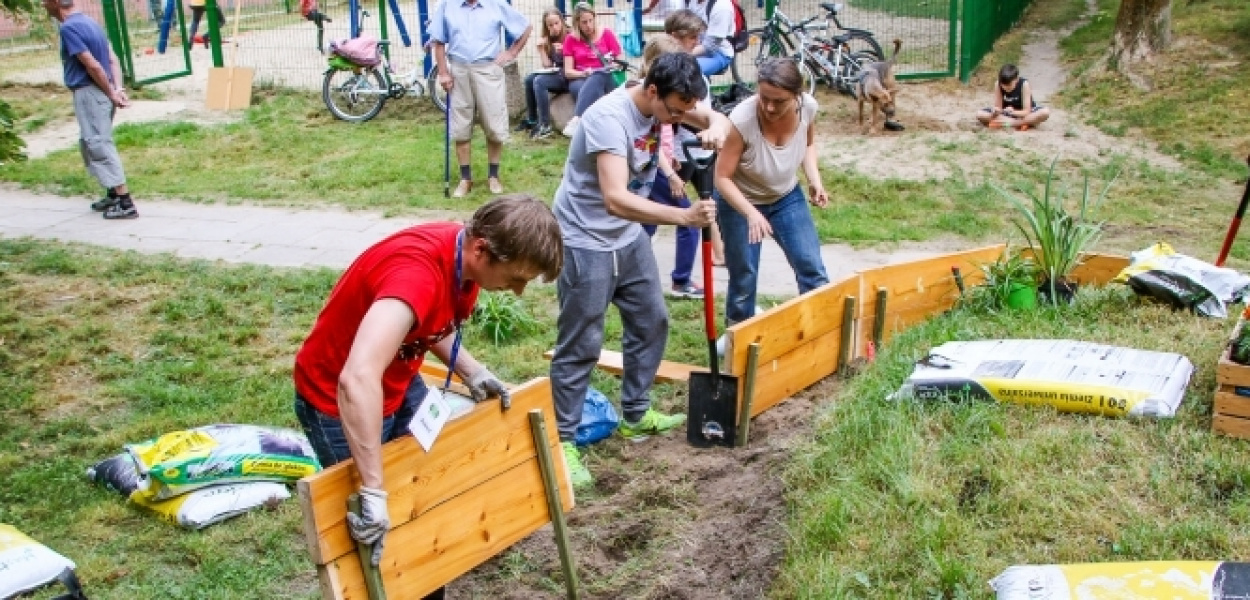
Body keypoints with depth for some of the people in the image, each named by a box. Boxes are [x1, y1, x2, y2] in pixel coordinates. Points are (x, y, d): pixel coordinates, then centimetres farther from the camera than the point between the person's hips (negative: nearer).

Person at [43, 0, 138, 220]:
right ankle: (113, 194, 25)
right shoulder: (87, 21, 13)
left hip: (90, 93, -9)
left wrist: (112, 94, -11)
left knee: (100, 146, -7)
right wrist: (118, 89, -1)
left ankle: (125, 203, -8)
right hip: (100, 93, 9)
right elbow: (112, 59, 9)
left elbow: (93, 65, -20)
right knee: (89, 144, 21)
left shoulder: (68, 28, -16)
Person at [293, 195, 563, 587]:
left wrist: (472, 372, -5)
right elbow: (356, 380, -50)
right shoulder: (417, 270, -38)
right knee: (372, 528, -1)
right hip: (336, 399, -8)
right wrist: (373, 494, -49)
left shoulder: (465, 258, -11)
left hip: (400, 386, 8)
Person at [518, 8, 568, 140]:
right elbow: (547, 66, 7)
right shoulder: (548, 40, 11)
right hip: (556, 75, 8)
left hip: (570, 77, -8)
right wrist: (541, 49, -5)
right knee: (529, 79, -9)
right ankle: (532, 120, -1)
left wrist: (564, 50, -25)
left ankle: (545, 126, -28)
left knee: (539, 81, -25)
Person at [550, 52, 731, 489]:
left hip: (628, 236, 9)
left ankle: (636, 416, 33)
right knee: (580, 345, -4)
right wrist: (683, 216, -47)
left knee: (651, 323, 16)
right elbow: (616, 198, -40)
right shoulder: (610, 117, -30)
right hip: (585, 242, -9)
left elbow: (718, 120, 3)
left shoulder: (663, 101, -6)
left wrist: (715, 129, -23)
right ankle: (562, 441, 7)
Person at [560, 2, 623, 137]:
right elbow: (568, 72, 3)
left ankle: (576, 120, -55)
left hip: (606, 79, -1)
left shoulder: (606, 33, 5)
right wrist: (583, 73, -17)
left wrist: (612, 64, -15)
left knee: (595, 79, -39)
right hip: (580, 80, 1)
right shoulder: (571, 39, 8)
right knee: (578, 87, -37)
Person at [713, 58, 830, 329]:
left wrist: (815, 180, -11)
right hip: (740, 202, -4)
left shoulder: (808, 107, -20)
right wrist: (751, 214, -37)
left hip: (786, 198, 4)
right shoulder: (742, 120, -34)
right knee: (743, 281, 5)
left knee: (813, 271, 1)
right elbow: (723, 178, -25)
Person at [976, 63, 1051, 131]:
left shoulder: (1024, 84, -25)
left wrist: (1013, 112, -47)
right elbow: (998, 108, -18)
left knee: (1045, 112, -33)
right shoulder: (998, 85, -19)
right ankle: (1020, 123, -26)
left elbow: (1026, 111, -27)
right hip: (1006, 112, 2)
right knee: (980, 114, -24)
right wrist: (996, 111, -42)